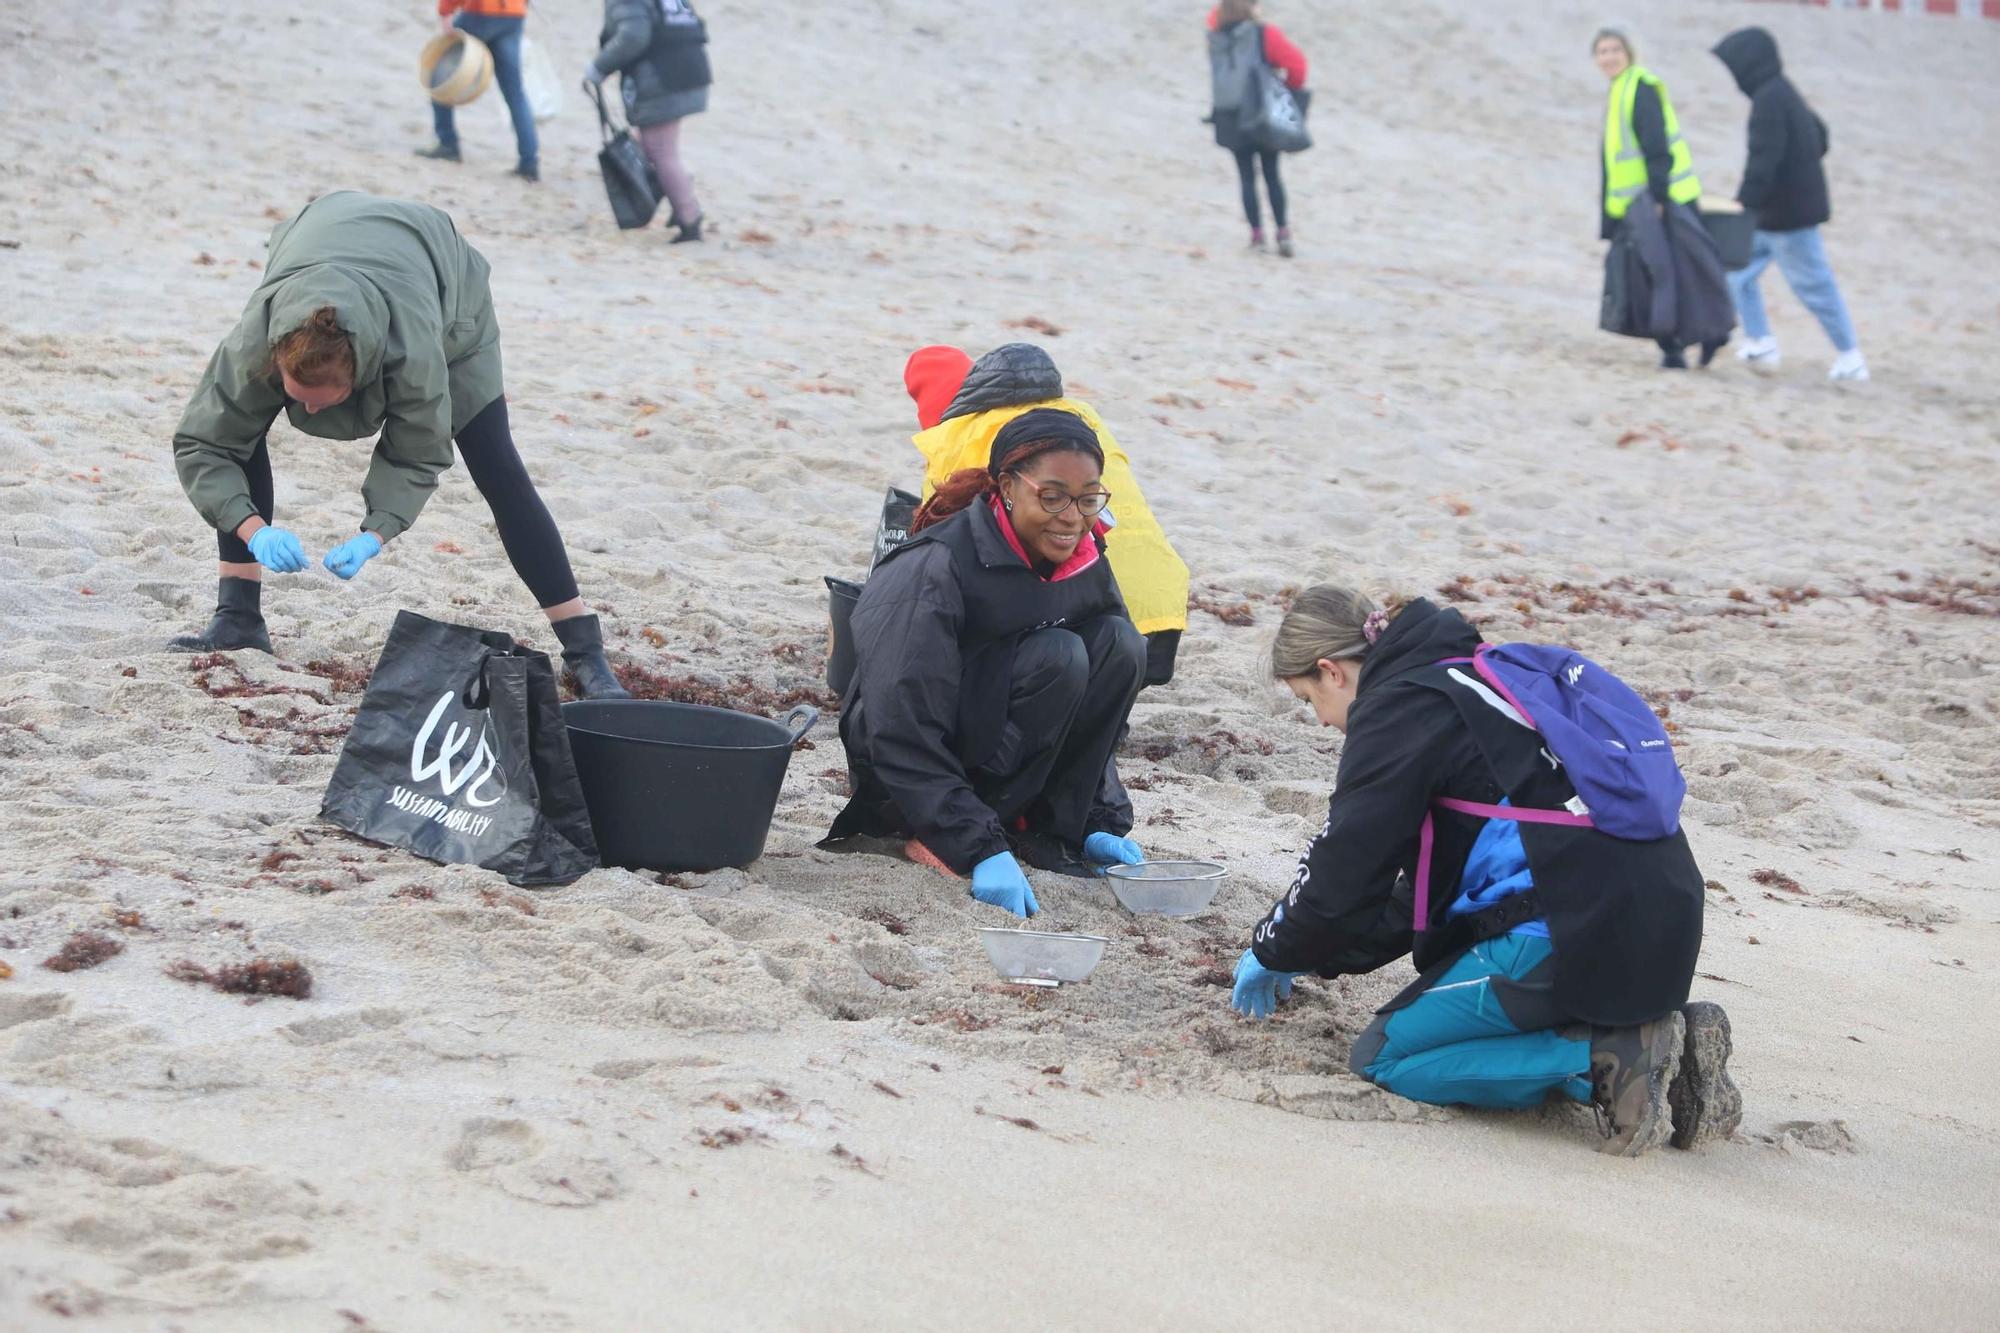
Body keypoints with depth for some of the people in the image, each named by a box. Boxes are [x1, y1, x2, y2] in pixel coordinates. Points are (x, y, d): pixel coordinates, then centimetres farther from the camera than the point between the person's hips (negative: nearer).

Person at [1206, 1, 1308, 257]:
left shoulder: (1215, 36, 1)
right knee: (1272, 175, 8)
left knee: (1246, 177, 8)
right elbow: (1296, 62, -15)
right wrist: (1291, 88, 2)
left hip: (1229, 119, 3)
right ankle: (1283, 233, 4)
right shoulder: (1264, 34, -12)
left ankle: (1257, 235, 5)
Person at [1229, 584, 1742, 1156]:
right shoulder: (1472, 682, 27)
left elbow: (1342, 874, -3)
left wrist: (1273, 952, 17)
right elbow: (1432, 878, 31)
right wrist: (1317, 958, 33)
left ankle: (1608, 1057, -13)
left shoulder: (1397, 707, -2)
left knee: (1383, 1058, 3)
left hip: (1574, 933, -9)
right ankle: (1671, 1035, 6)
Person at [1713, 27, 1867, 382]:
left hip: (1786, 212, -10)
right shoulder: (1784, 93, 10)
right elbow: (1819, 135, 22)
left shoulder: (1768, 100, -21)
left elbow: (1763, 160, -28)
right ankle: (1761, 343, 16)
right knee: (1738, 269, 14)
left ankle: (1851, 358, 9)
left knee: (1813, 285, 0)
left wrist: (1743, 206, -32)